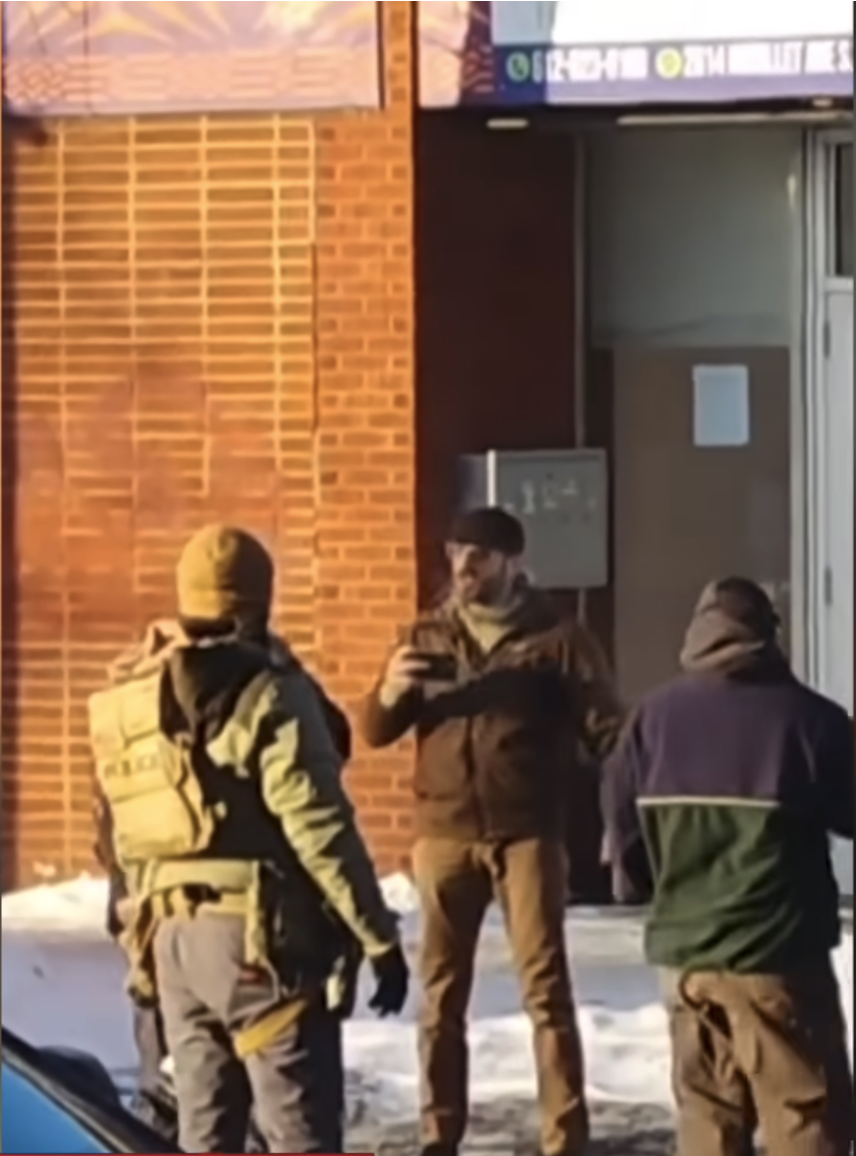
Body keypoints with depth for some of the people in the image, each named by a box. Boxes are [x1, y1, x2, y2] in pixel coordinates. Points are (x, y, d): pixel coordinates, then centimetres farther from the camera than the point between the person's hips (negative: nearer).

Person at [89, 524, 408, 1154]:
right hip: (258, 936, -7)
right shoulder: (269, 695, -10)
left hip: (173, 936, 7)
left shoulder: (131, 704, 11)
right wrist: (380, 936, -11)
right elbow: (320, 828, -16)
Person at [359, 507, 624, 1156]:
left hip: (529, 836, -3)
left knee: (546, 988, -2)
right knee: (441, 993, 6)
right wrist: (390, 693, -14)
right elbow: (376, 732, 9)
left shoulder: (558, 640, 1)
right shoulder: (426, 638, 10)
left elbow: (608, 731, -1)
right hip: (445, 836, 3)